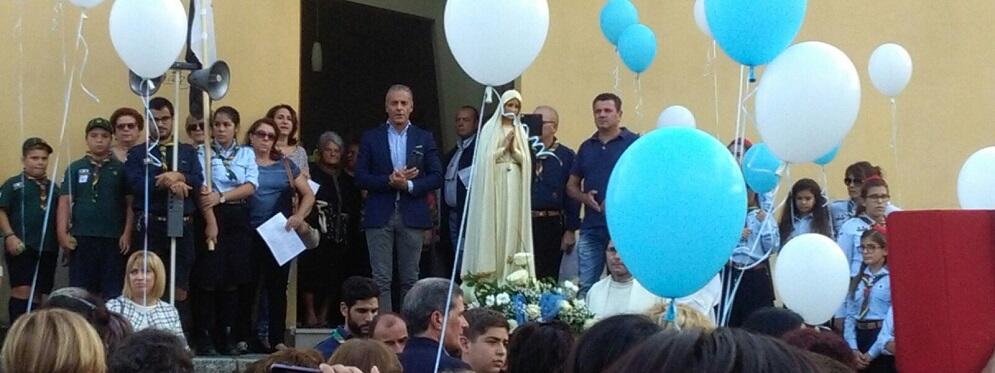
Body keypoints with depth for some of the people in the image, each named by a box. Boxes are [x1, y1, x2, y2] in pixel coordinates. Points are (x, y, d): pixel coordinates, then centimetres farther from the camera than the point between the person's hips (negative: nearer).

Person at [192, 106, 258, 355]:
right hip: (212, 216, -3)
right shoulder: (203, 152, 3)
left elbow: (251, 186, -1)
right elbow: (203, 189, -7)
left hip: (238, 219, 3)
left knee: (233, 278, 3)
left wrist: (221, 197, -14)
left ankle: (226, 334, 10)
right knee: (209, 278, -6)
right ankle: (203, 335, -1)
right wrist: (211, 222, -17)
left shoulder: (247, 153, 12)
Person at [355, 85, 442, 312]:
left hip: (412, 216, 1)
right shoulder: (371, 138, 7)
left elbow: (436, 177, 3)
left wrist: (408, 185, -12)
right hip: (379, 216, -1)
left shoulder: (424, 138, 9)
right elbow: (360, 178, 1)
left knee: (410, 279, 4)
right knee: (381, 279, -4)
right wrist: (389, 181, -14)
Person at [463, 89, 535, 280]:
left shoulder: (520, 132, 16)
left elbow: (525, 161, 8)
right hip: (494, 185, -3)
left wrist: (513, 149, -7)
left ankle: (511, 276, -2)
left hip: (514, 188, 3)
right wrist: (504, 146, -6)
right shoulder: (490, 128, 4)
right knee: (493, 227, -7)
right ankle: (491, 276, -7)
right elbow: (486, 158, -4)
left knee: (512, 229, -1)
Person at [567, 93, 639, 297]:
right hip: (591, 227, 5)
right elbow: (571, 186, 19)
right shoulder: (586, 147, 16)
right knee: (585, 286, 3)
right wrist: (584, 197, -3)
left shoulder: (634, 144, 0)